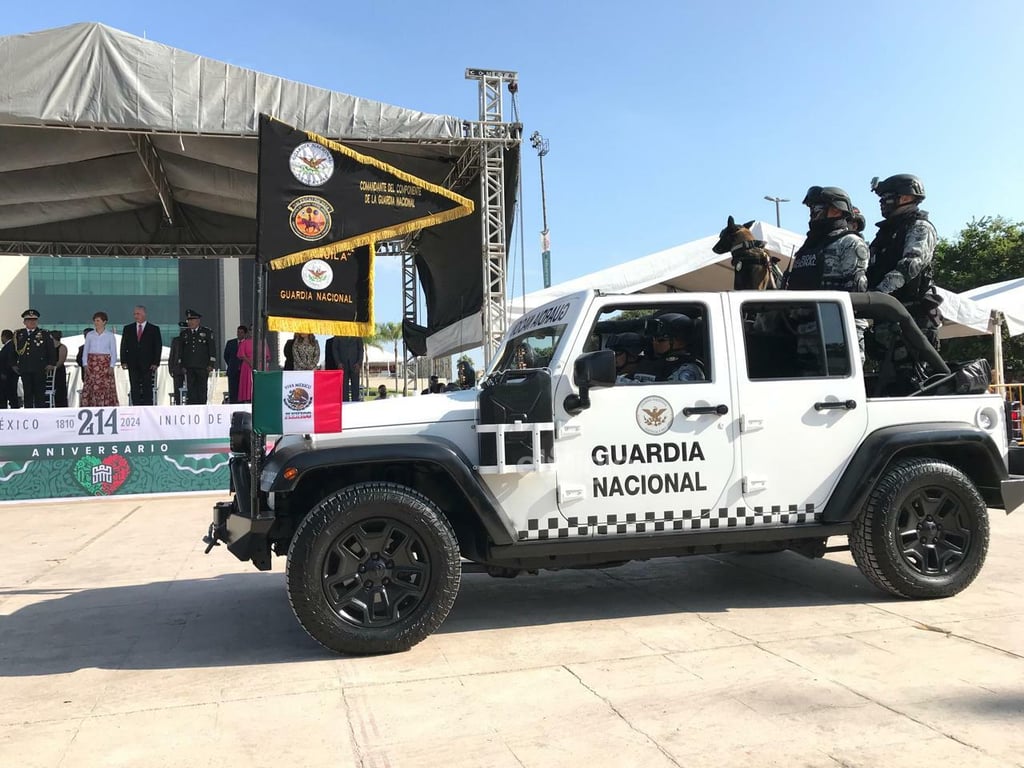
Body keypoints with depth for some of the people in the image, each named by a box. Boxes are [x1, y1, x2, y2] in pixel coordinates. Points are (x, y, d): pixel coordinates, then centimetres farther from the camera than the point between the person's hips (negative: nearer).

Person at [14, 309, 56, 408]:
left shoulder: (44, 334, 5)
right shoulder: (18, 334, 12)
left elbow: (52, 350, 5)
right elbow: (13, 350, 18)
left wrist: (51, 364, -2)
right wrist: (14, 364, 12)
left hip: (39, 369, -2)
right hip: (24, 369, 3)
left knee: (40, 393, -2)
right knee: (27, 393, 4)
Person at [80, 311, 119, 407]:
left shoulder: (110, 335, 4)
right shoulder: (90, 335, 9)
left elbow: (113, 352, 2)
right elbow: (85, 351, 9)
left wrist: (111, 366, -8)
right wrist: (85, 364, -3)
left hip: (105, 364, -2)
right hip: (92, 364, 2)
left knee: (106, 388, -6)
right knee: (90, 389, -3)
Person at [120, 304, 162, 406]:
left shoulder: (154, 329, 4)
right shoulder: (127, 329, 12)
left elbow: (158, 347, 1)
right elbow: (123, 346, 11)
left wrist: (156, 363, -7)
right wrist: (123, 361, 0)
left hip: (148, 365, -2)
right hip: (133, 365, 2)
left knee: (147, 389, -3)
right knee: (134, 390, 2)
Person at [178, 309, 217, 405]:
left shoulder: (207, 332, 6)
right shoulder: (183, 334, 14)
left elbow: (212, 348, 3)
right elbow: (181, 351, 15)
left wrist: (211, 364, -5)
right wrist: (182, 365, 7)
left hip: (203, 367, -2)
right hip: (189, 367, 2)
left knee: (202, 390, -1)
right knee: (191, 390, -2)